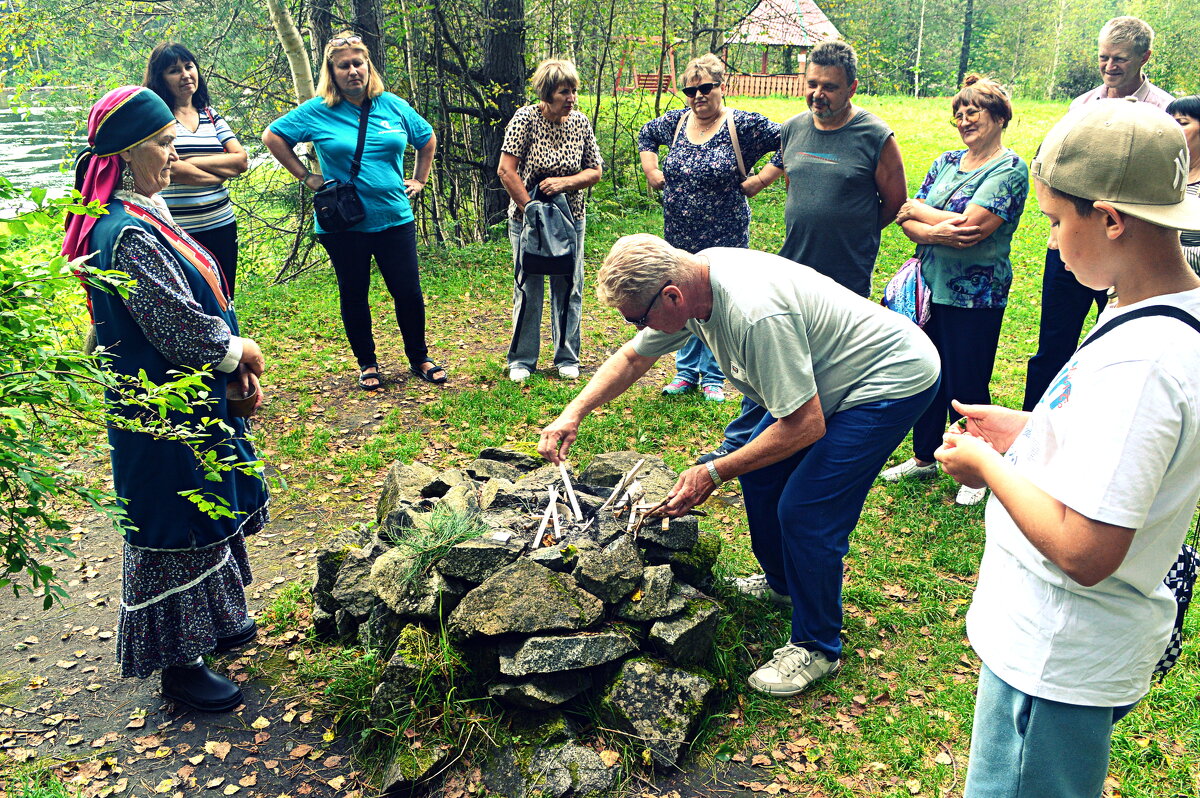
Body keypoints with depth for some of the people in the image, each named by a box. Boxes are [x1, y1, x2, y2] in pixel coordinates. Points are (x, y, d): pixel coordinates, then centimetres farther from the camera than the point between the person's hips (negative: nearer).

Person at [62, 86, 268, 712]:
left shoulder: (144, 217, 8)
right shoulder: (126, 236, -24)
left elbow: (198, 307, 11)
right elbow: (181, 330, -26)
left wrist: (236, 368, 1)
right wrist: (242, 352, -8)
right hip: (166, 416, -10)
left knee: (206, 515, 23)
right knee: (176, 530, 4)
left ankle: (207, 623, 43)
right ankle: (178, 664, 22)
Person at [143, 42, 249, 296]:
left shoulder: (209, 114, 12)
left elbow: (241, 160, 1)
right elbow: (172, 167, -16)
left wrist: (193, 162, -9)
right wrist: (219, 173, -4)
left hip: (222, 226, 5)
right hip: (177, 233, -5)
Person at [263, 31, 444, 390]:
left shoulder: (392, 106, 4)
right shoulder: (318, 111, -3)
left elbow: (427, 139, 20)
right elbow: (272, 135, 4)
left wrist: (419, 180, 13)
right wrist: (305, 176, 0)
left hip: (395, 219, 2)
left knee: (409, 292, 3)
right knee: (354, 295, 9)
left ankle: (419, 358, 22)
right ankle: (367, 363, 25)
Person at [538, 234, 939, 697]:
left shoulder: (755, 313, -37)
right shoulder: (691, 281, -9)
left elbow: (806, 426, -30)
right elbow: (633, 358, 7)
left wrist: (713, 475, -24)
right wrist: (573, 413, -4)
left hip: (896, 379, -9)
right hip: (832, 377, 10)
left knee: (804, 509, -13)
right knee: (762, 472, 15)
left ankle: (817, 648, 8)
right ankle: (782, 583, 39)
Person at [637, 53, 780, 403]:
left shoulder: (743, 125, -10)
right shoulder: (675, 121, 5)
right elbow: (646, 134, 25)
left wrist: (759, 180, -13)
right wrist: (651, 169, 11)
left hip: (724, 238, -5)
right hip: (678, 236, 5)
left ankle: (713, 378, 17)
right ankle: (686, 371, 27)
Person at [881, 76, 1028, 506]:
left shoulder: (1009, 169, -10)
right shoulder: (946, 162, 10)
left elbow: (969, 227, -21)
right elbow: (907, 221, 3)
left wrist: (915, 209, -8)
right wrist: (934, 232, -19)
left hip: (974, 297, -6)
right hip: (932, 288, 6)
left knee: (966, 388, 3)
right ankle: (924, 457, 33)